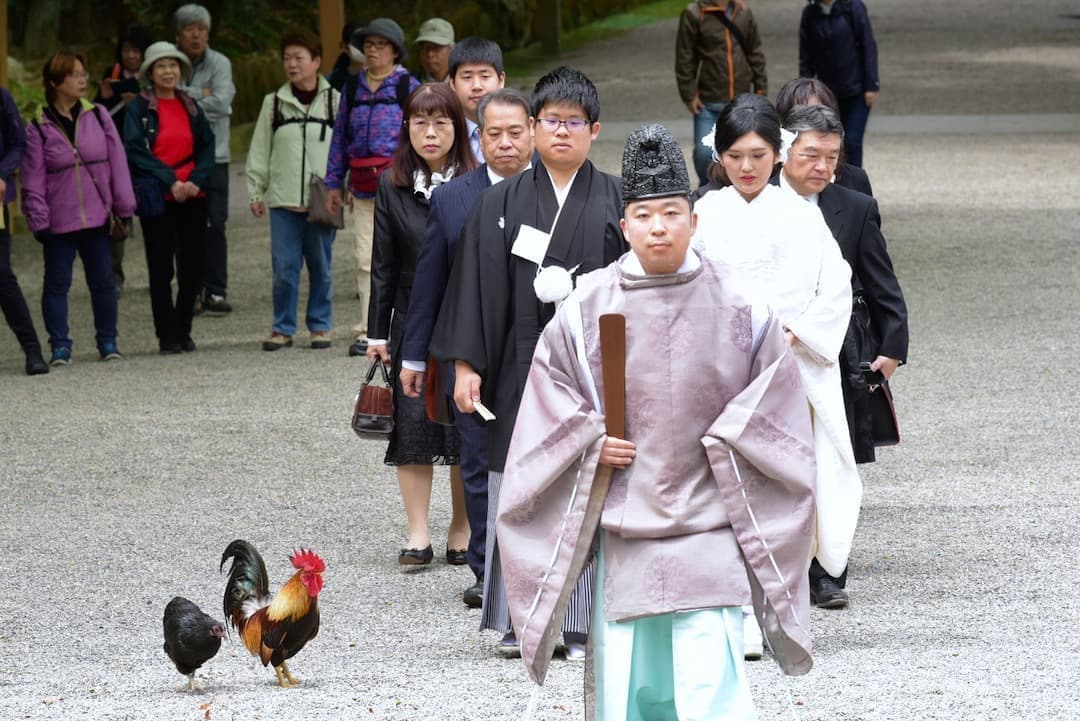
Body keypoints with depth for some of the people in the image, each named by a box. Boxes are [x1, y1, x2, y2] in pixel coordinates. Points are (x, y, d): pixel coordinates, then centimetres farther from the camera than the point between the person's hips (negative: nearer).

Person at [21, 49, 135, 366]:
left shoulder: (98, 117, 3)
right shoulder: (40, 127, -3)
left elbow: (117, 163, 4)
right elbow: (33, 179, -3)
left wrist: (124, 208, 1)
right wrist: (38, 220, -8)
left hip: (97, 217, 2)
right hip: (59, 220, -2)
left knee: (102, 281, 8)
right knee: (57, 283, 3)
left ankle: (107, 341, 19)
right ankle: (60, 346, 9)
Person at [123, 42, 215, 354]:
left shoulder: (190, 107, 13)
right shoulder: (139, 108, 0)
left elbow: (207, 147, 9)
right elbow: (135, 150, -8)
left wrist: (196, 181, -8)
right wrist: (170, 181, -14)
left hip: (192, 197, 4)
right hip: (156, 198, -4)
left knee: (193, 266, 2)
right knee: (161, 268, -1)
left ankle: (183, 331, 15)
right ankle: (167, 336, 5)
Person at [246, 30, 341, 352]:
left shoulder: (335, 102, 3)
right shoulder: (274, 103, 8)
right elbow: (259, 151, 11)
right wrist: (255, 191, 7)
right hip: (283, 201, 1)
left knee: (320, 266, 6)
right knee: (284, 267, 0)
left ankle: (320, 326, 16)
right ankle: (283, 328, 9)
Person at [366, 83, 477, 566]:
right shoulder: (392, 187, 5)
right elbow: (383, 264, 7)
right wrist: (377, 332, 4)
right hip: (412, 321, 2)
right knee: (412, 424, -1)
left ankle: (461, 531, 14)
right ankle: (418, 535, 4)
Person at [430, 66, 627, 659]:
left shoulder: (616, 203, 5)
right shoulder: (502, 204, 7)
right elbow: (478, 286, 4)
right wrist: (466, 364, -4)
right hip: (525, 364, 1)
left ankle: (583, 623, 4)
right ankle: (522, 620, 9)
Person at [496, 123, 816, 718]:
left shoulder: (737, 306, -2)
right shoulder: (589, 307, 0)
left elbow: (775, 387, 7)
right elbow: (549, 383, 10)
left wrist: (726, 442, -6)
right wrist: (590, 442, -4)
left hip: (708, 522, -2)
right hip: (622, 525, 2)